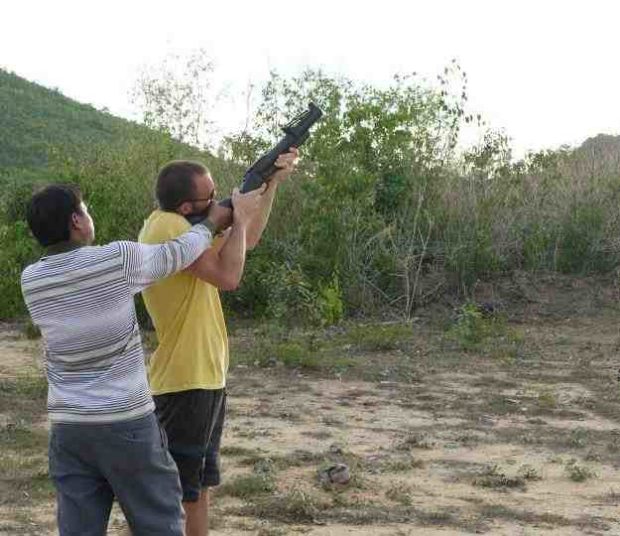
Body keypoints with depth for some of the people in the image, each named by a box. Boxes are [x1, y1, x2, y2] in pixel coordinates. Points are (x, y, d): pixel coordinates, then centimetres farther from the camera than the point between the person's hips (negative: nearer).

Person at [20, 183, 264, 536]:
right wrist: (213, 222, 23)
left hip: (68, 427, 4)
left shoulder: (31, 280, 1)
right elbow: (178, 255, 3)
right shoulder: (119, 259, -13)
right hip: (127, 422, -4)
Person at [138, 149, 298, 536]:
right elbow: (228, 276, -26)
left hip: (204, 378, 10)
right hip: (185, 383, -10)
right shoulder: (169, 226, -21)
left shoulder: (183, 225, 9)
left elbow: (247, 240, 20)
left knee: (198, 487, 21)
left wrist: (273, 183, 12)